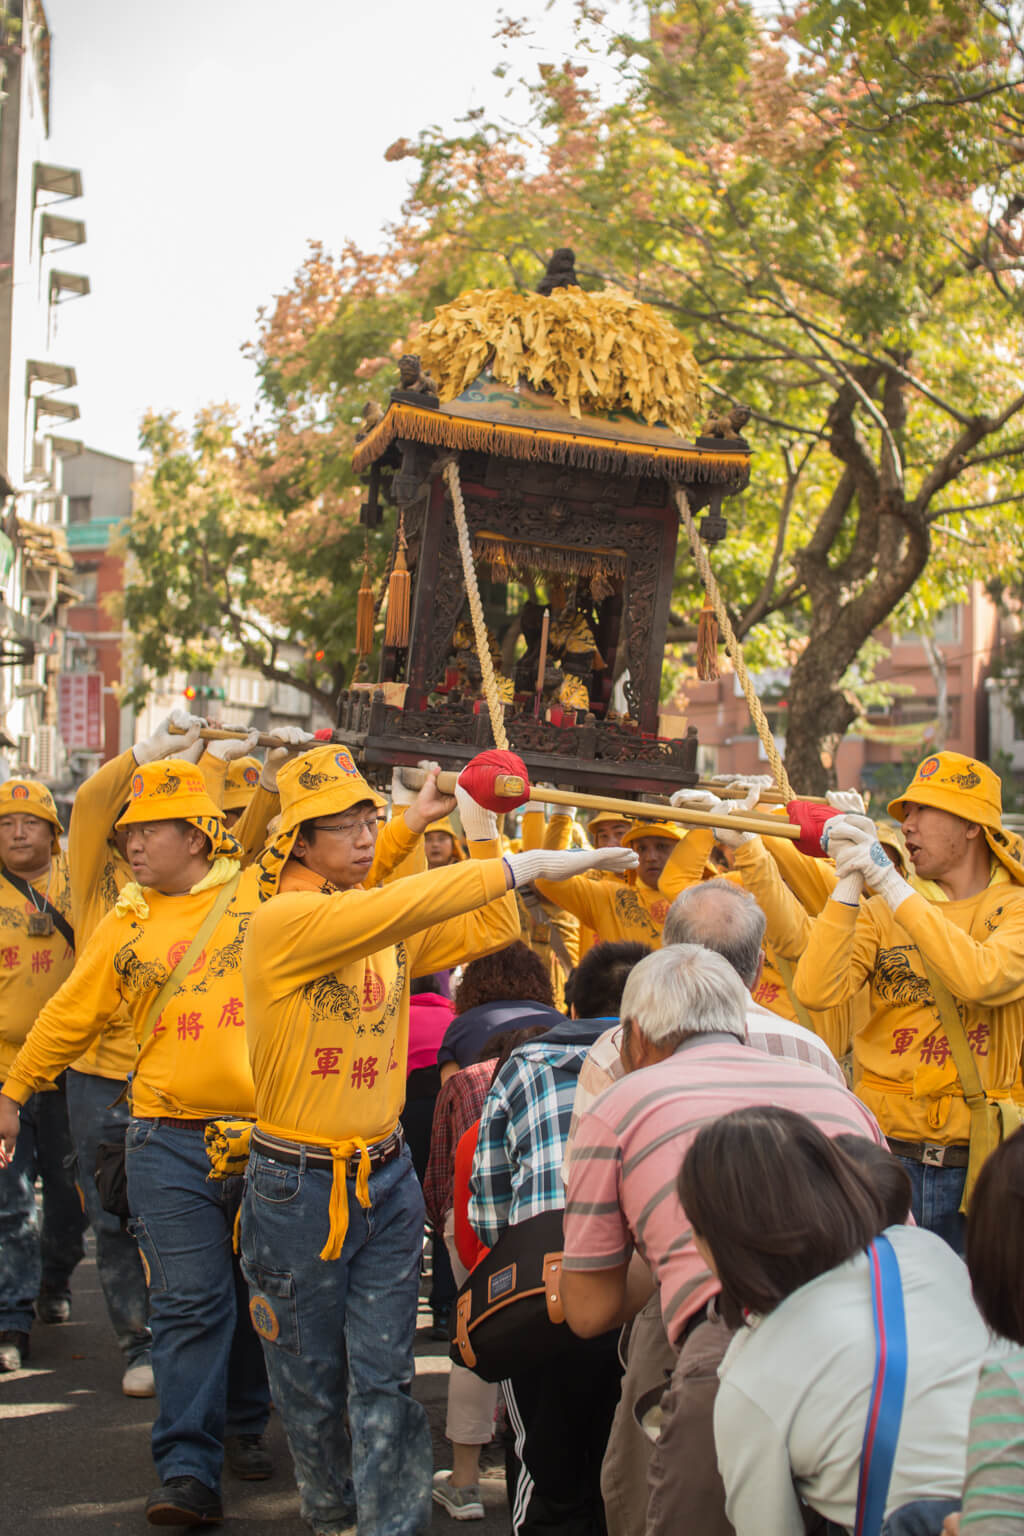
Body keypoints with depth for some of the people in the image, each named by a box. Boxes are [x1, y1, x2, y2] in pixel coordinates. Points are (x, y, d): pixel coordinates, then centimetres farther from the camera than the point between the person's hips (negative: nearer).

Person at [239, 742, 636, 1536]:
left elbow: (492, 931, 6)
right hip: (298, 1186, -4)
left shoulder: (393, 930, 5)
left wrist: (479, 829, 1)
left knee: (384, 1378, 1)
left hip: (388, 1179, 4)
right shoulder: (282, 921, -17)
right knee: (312, 1381, 13)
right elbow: (400, 906, -31)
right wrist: (518, 866, -34)